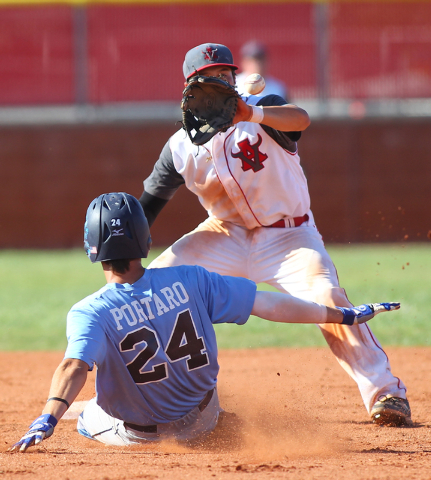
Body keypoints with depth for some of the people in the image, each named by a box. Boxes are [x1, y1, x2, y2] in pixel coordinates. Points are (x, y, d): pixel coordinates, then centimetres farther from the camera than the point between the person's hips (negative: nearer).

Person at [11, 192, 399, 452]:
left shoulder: (89, 313, -24)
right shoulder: (188, 281, -17)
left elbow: (75, 366, -41)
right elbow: (269, 305, -15)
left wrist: (48, 420, -54)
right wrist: (342, 316, -8)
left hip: (134, 434, -2)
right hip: (201, 424, 2)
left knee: (87, 419, 31)